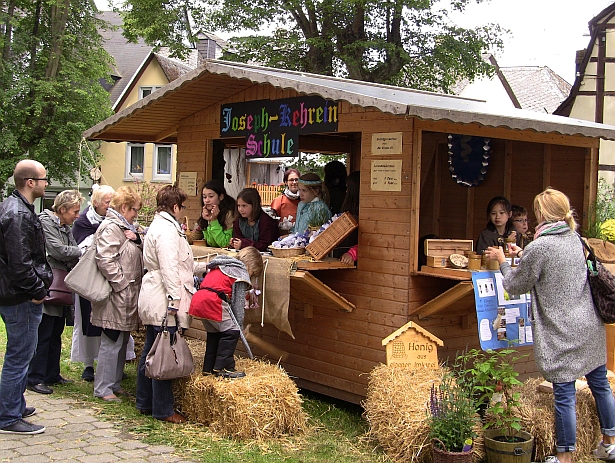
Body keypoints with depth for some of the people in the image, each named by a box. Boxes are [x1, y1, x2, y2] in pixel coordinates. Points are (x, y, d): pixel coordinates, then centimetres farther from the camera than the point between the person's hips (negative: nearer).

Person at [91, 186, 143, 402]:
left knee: (121, 342, 15)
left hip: (127, 297, 11)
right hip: (116, 296, -11)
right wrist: (122, 283, -20)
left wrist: (137, 240, 3)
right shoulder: (110, 227, -14)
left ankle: (115, 384, 24)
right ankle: (103, 388, 3)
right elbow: (106, 260, -23)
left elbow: (138, 255, 22)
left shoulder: (125, 227, 20)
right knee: (112, 342, -5)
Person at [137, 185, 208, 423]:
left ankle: (145, 403, 25)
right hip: (163, 303, -11)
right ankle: (163, 410, 2)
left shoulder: (158, 226, 20)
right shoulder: (167, 230, -14)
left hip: (153, 301, 11)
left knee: (151, 352, 16)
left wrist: (203, 267, 31)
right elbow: (169, 269, -22)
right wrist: (174, 301, -24)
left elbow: (181, 265, 28)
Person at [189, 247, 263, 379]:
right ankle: (222, 368, -2)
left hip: (197, 300, 9)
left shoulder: (222, 267, 28)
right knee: (231, 332, -2)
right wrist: (239, 325, 6)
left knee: (214, 333, 21)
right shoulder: (241, 273, 1)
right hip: (213, 303, -9)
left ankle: (208, 368, 26)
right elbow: (238, 302, -2)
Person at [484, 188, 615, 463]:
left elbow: (515, 286, -4)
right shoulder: (575, 238, 7)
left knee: (564, 394, 0)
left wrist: (502, 260, 11)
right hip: (590, 326, 8)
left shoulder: (540, 248, -15)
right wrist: (523, 255, 22)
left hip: (561, 332, -8)